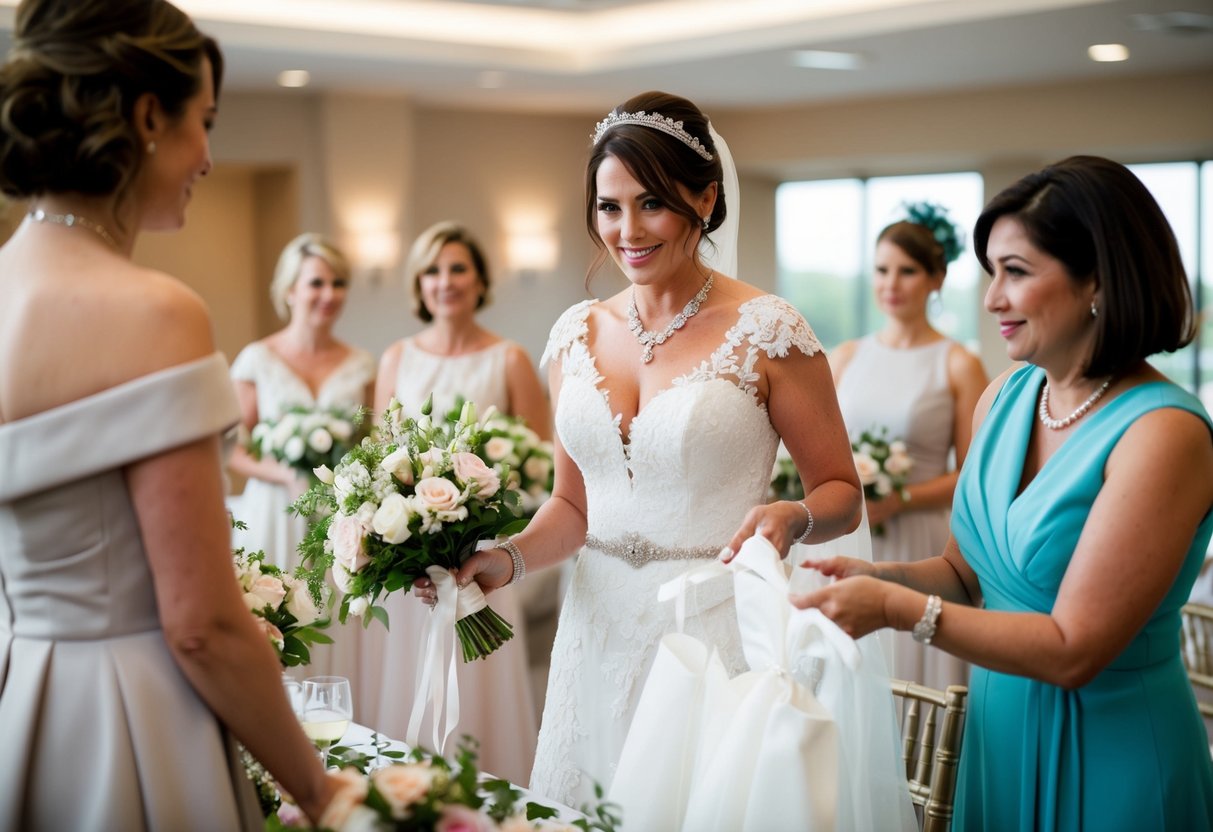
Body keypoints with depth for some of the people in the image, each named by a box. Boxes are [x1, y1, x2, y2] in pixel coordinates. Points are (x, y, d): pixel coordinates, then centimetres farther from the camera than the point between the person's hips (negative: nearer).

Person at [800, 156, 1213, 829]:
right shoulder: (1004, 398, 0)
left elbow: (1073, 651, -23)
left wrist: (897, 609, -25)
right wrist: (876, 576, -10)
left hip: (1106, 753, -6)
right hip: (998, 731, 6)